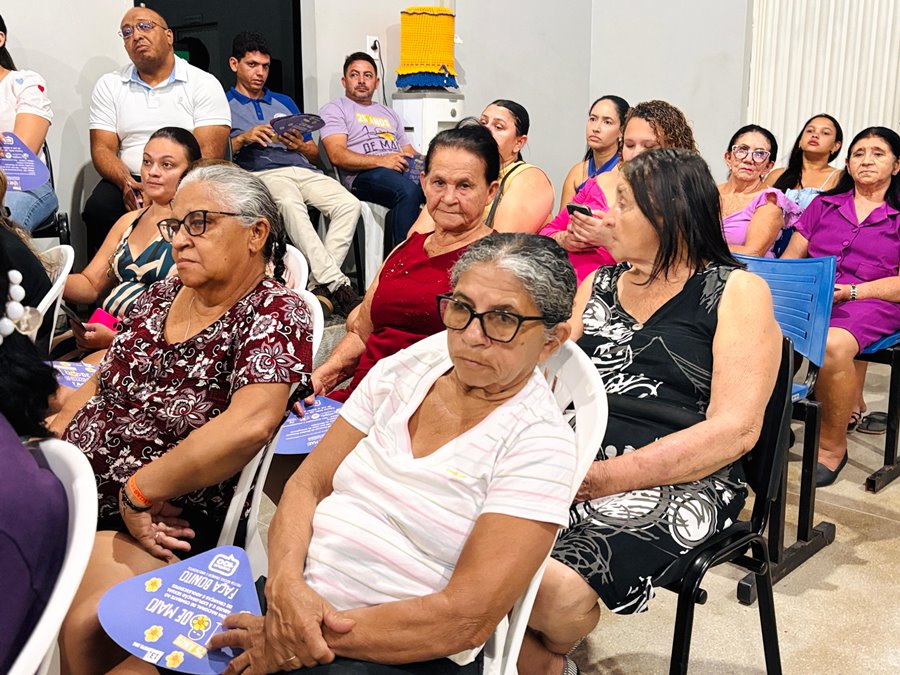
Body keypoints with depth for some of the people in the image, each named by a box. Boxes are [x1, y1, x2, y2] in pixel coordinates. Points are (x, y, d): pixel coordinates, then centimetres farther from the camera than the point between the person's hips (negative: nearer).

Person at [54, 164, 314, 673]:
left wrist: (139, 493, -19)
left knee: (83, 622, -28)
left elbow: (250, 423, -27)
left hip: (161, 521, -7)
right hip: (67, 486, 7)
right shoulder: (161, 295, 12)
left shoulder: (275, 312, -11)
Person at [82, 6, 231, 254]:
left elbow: (209, 152, -6)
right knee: (98, 208, -29)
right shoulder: (109, 85, 14)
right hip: (130, 182, 2)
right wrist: (126, 183, -16)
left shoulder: (204, 83, 4)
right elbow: (103, 148, 6)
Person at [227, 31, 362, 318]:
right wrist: (243, 139, -11)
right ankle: (337, 285, -44)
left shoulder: (284, 102, 30)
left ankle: (320, 286, -31)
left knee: (349, 204, -26)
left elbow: (315, 154, 26)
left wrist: (300, 146, 3)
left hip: (301, 168, 5)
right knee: (290, 203, -40)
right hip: (260, 173, -4)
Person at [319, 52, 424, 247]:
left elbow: (409, 151, 29)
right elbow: (337, 155, -3)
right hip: (365, 173, -6)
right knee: (408, 190, -39)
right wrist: (380, 160, -17)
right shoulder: (334, 109, 14)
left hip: (403, 167, 6)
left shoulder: (388, 113, 36)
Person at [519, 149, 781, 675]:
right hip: (569, 463, 5)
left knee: (560, 589, -29)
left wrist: (602, 479, -16)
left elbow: (735, 429, -9)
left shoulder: (738, 292, 1)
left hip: (676, 484, -4)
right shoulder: (598, 285, 18)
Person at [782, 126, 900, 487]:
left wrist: (851, 290, -11)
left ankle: (833, 443, -18)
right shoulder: (823, 205, 24)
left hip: (871, 304, -3)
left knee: (832, 345, -38)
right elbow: (789, 259, 17)